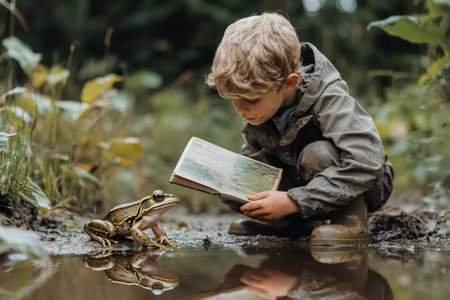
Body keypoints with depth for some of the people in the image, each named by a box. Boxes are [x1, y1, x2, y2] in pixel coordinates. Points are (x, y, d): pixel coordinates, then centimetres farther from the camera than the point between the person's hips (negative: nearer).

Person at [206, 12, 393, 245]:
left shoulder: (330, 101, -31)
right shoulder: (257, 110, -10)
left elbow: (365, 166, -41)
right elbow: (255, 162, 4)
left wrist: (293, 202, -42)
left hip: (366, 187, -7)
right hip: (306, 183, 7)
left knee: (316, 154, -36)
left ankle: (352, 221, -19)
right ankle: (298, 221, 2)